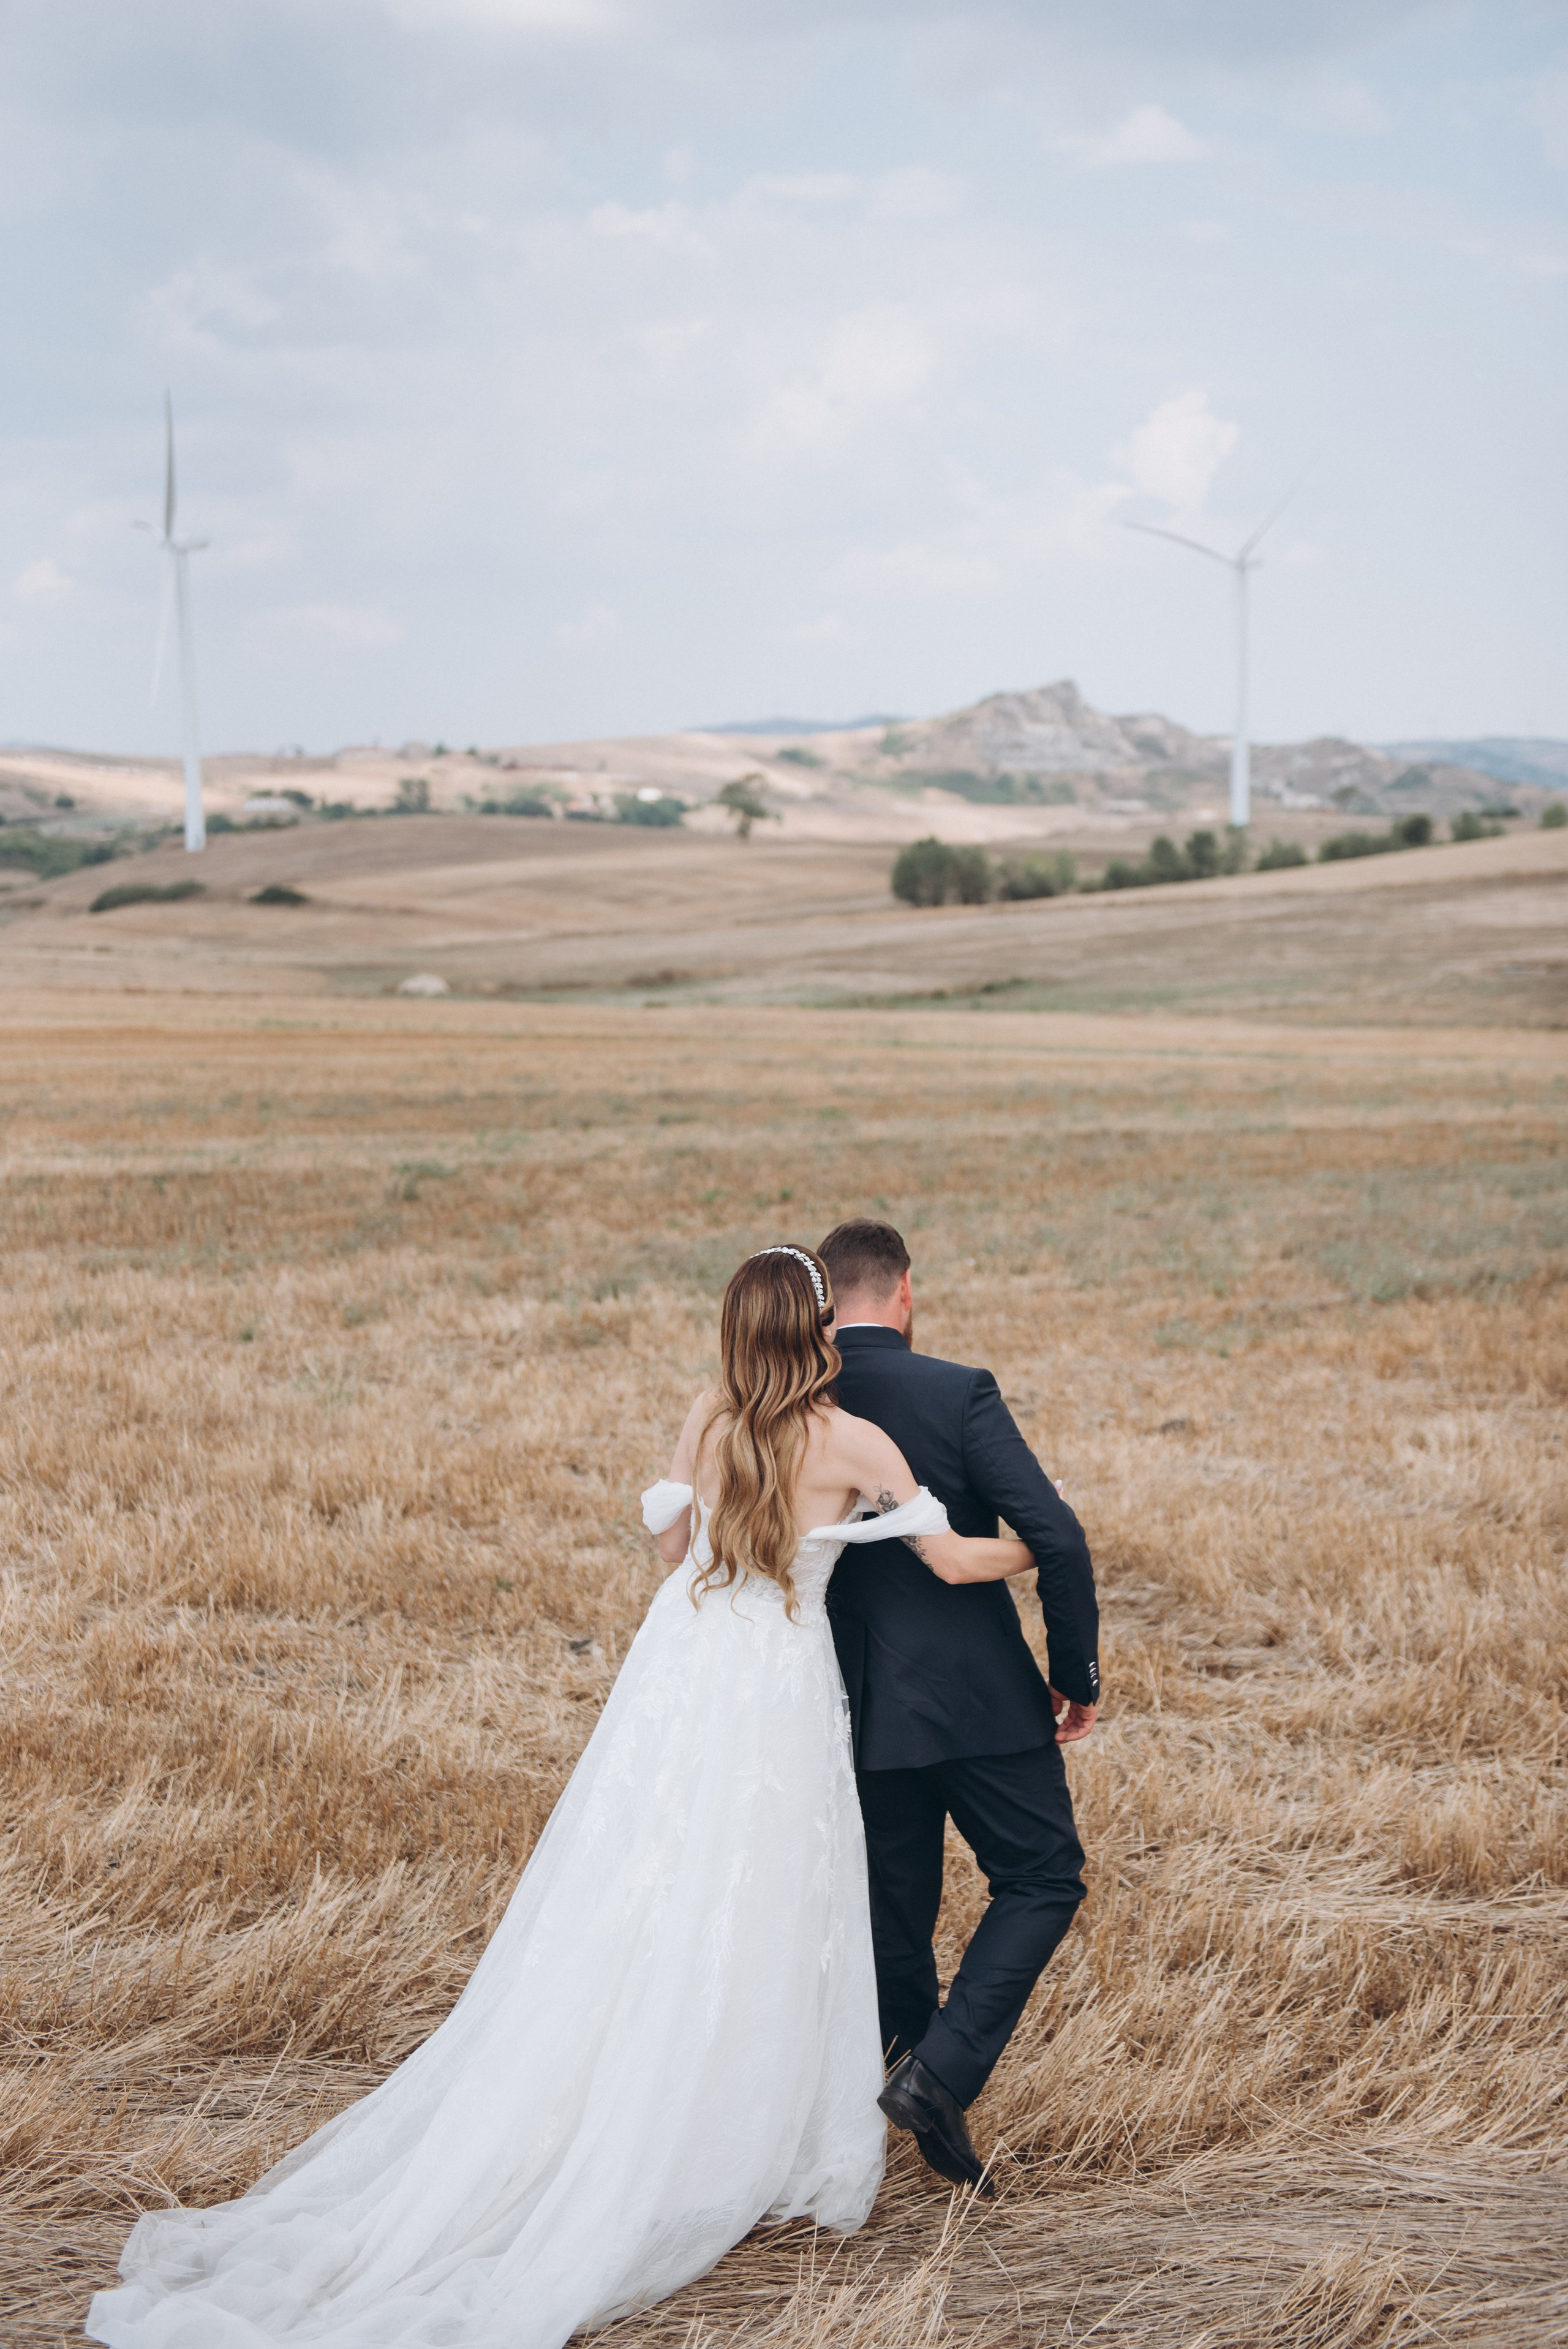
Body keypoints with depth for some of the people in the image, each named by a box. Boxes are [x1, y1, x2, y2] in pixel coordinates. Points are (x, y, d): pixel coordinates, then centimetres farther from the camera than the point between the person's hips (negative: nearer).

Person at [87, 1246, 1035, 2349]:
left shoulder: (708, 1419, 2)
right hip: (776, 1690, -4)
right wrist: (1041, 1548, 16)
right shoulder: (854, 1441, -10)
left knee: (630, 1915, 10)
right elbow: (951, 1557, -3)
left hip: (677, 1671, 4)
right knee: (758, 1925, 7)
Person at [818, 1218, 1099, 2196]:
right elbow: (1057, 1537, -17)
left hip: (857, 1708, 5)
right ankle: (942, 2072, -3)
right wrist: (1078, 1673, -4)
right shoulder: (960, 1394, -13)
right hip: (976, 1692, -4)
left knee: (897, 1912, 16)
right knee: (1044, 1876, 11)